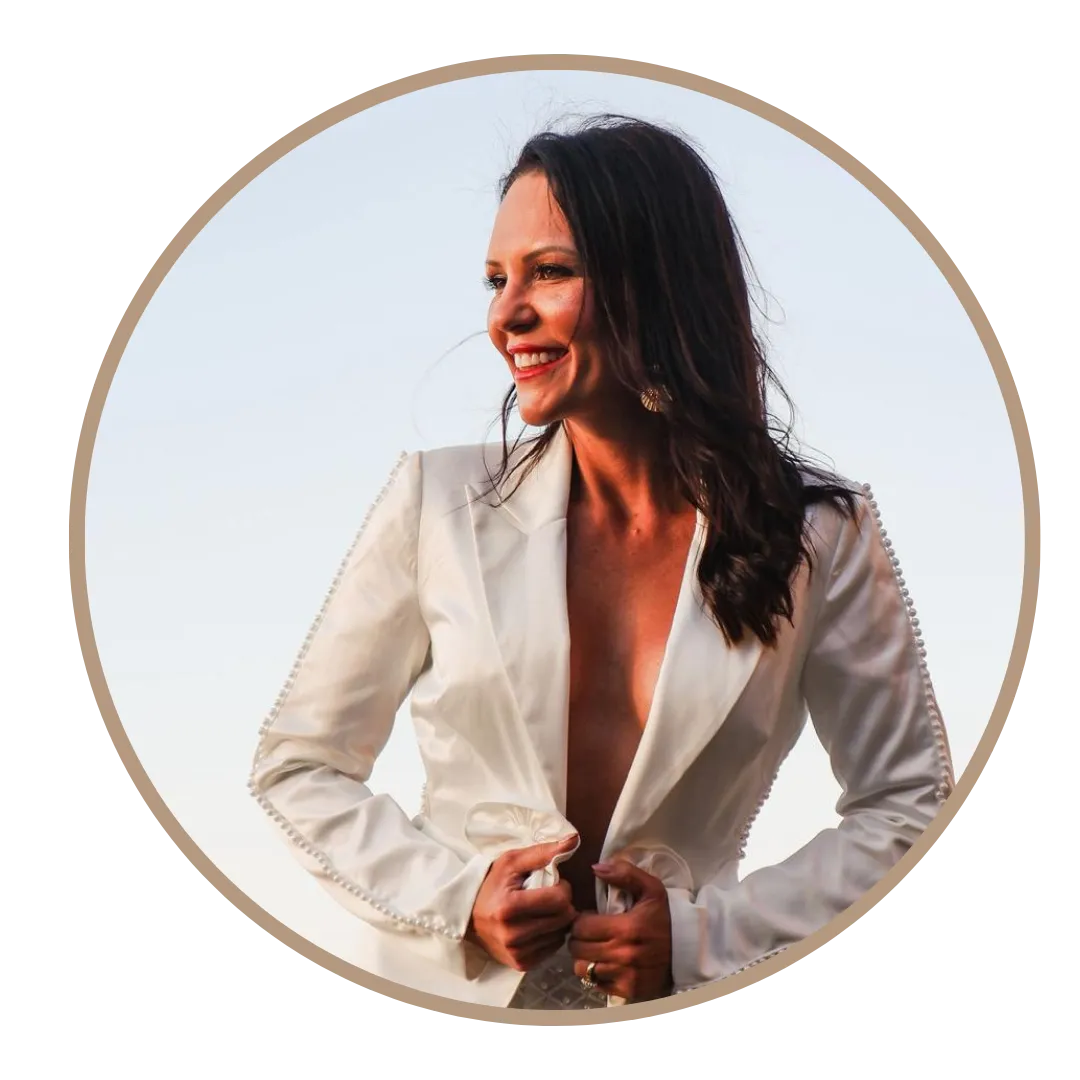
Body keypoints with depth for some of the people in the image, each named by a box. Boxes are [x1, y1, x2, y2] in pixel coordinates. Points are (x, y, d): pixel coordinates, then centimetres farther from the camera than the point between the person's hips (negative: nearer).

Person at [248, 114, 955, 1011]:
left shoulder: (820, 534, -6)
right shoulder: (439, 500, -7)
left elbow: (909, 802, 1)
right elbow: (297, 764, 0)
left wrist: (706, 935, -10)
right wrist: (455, 900, -14)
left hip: (673, 998, 0)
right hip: (447, 985, 0)